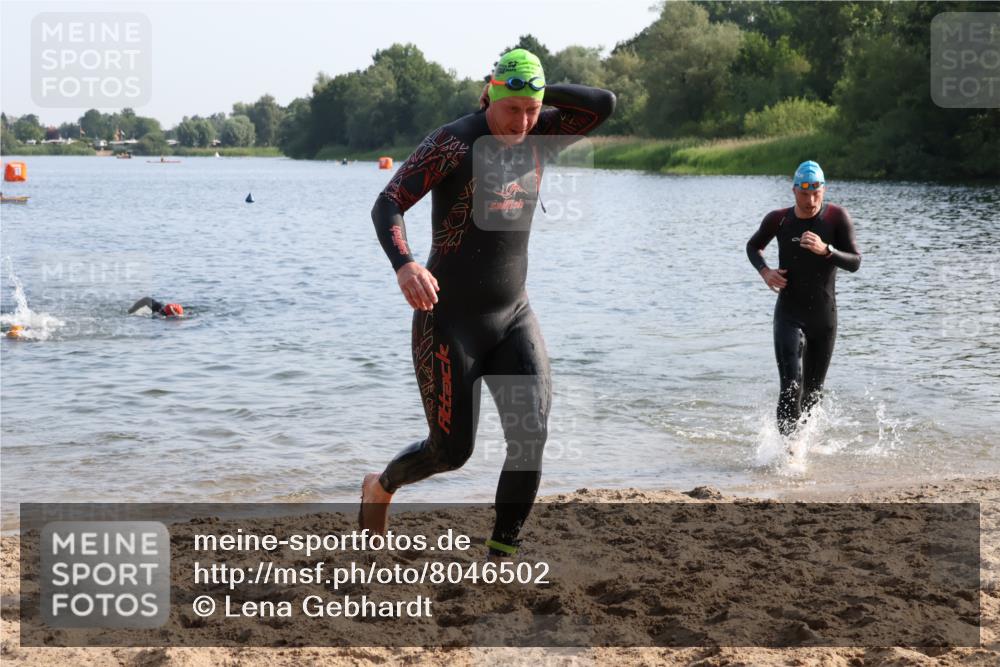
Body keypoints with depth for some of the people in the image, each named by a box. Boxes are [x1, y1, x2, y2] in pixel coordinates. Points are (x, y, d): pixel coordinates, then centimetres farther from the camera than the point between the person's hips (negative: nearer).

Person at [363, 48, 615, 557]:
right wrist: (403, 264, -41)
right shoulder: (453, 142, -14)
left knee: (531, 436, -12)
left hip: (513, 318, 5)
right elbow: (387, 204, -22)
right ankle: (380, 487, 34)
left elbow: (603, 104, -2)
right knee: (451, 450, 3)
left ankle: (501, 556, -2)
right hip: (449, 321, -5)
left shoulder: (538, 135, 5)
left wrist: (540, 95, -9)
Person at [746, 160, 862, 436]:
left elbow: (855, 262, -14)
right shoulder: (778, 219, -5)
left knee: (813, 393, 15)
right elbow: (753, 246, 14)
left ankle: (792, 434, 41)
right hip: (789, 317, -2)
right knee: (791, 389, -20)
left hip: (824, 319, 2)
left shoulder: (837, 217, -9)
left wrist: (825, 250, -32)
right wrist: (764, 271, -6)